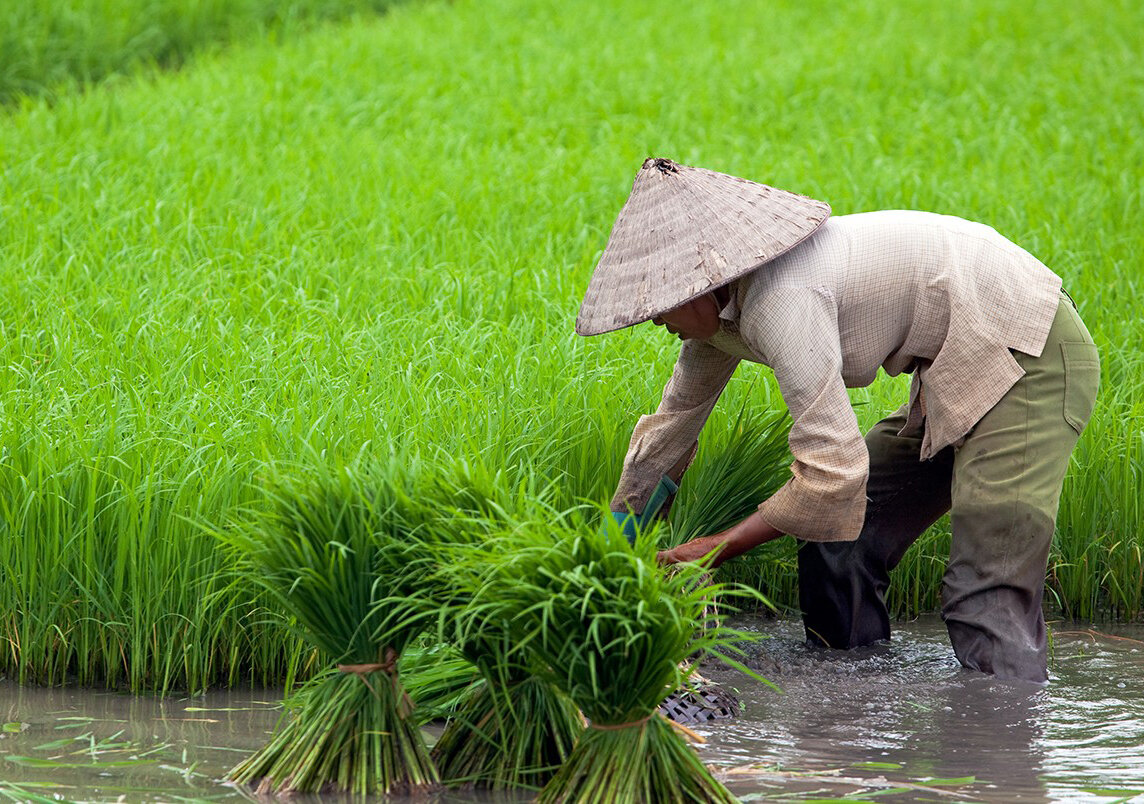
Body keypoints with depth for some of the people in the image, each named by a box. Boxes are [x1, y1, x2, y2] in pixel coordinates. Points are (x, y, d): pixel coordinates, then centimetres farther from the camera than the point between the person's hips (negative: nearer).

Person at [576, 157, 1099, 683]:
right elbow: (673, 422, 21)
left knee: (986, 600, -17)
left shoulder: (781, 299, -26)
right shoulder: (722, 304, 5)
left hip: (1030, 361, -10)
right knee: (838, 541, 9)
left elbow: (832, 472, -27)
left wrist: (718, 548, -16)